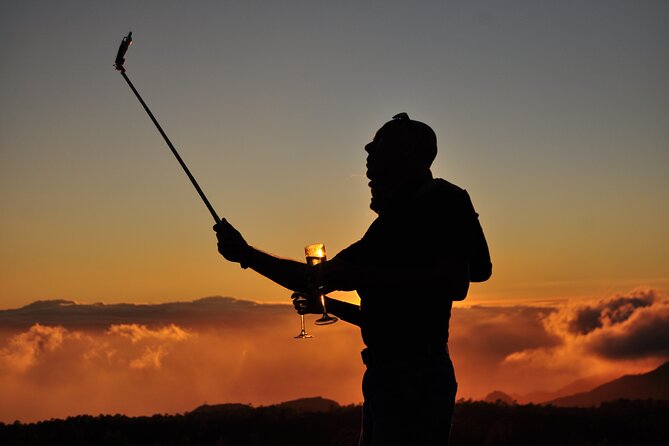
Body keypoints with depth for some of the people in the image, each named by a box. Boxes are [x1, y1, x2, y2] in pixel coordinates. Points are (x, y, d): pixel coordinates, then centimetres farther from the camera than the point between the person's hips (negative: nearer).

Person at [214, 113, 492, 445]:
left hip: (415, 379, -9)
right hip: (383, 377, 9)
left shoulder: (441, 200, -5)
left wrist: (357, 276, -20)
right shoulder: (389, 222, 21)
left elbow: (456, 281, -21)